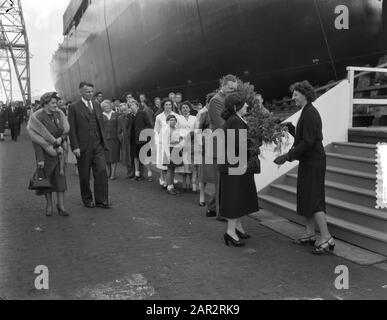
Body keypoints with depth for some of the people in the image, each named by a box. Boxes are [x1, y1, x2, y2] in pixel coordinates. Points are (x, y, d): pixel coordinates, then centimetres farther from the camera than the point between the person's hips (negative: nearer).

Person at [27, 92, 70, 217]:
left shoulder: (58, 114, -1)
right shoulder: (37, 118, -16)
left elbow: (65, 130, 8)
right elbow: (36, 140, -17)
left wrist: (60, 139, -13)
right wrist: (40, 159, -21)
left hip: (58, 151, 4)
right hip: (45, 152, -4)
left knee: (60, 177, -1)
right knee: (47, 178, 6)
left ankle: (61, 206, 3)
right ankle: (49, 205, 21)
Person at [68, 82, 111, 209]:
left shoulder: (97, 105, 13)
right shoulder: (74, 108, -3)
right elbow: (72, 129, -6)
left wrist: (103, 140, 10)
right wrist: (75, 147, -12)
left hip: (98, 145, 4)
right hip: (83, 146, -4)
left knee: (102, 171, -4)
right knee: (84, 175, 7)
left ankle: (101, 200, 4)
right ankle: (87, 200, 22)